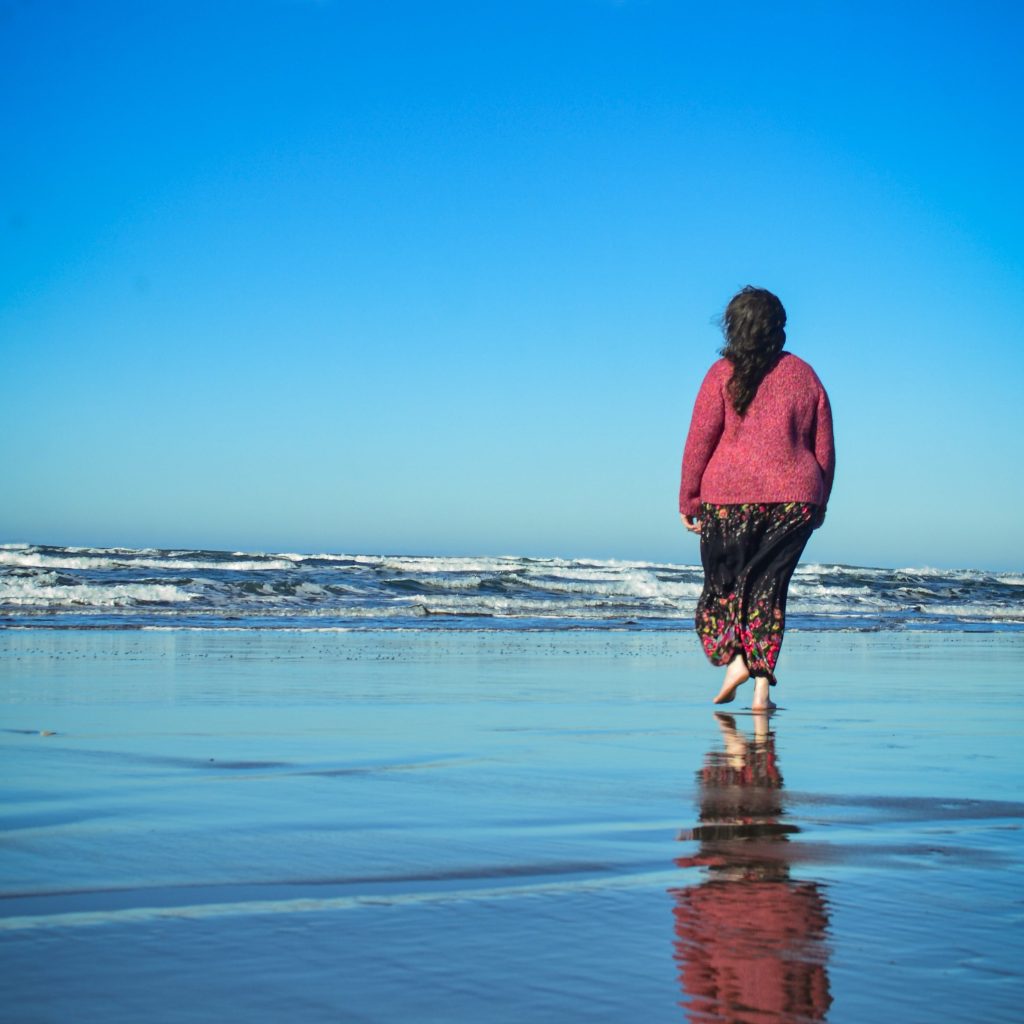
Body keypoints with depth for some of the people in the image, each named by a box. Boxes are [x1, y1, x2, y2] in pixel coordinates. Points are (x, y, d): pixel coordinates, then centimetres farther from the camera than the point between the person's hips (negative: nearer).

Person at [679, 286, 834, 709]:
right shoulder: (805, 375, 10)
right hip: (795, 500, 3)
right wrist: (818, 503, 21)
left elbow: (698, 442, -4)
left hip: (730, 497, -3)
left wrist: (688, 501, 4)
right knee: (768, 586, 7)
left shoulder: (724, 374, -1)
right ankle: (762, 686, 0)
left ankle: (732, 659, -8)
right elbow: (825, 449, 11)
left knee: (722, 581, 13)